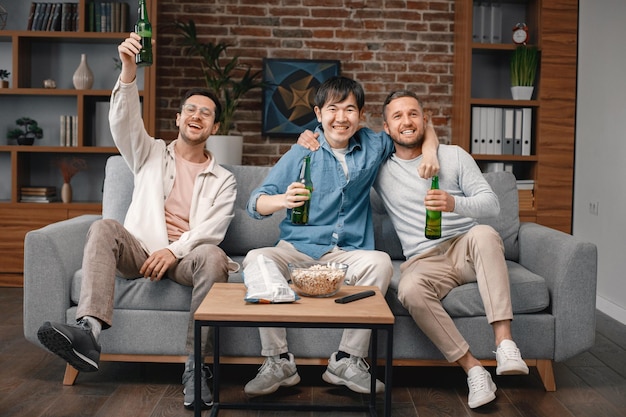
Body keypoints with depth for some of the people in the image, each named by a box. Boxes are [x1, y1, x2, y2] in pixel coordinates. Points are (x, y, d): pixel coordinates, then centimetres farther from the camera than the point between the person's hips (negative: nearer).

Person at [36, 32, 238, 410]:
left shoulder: (223, 180, 15)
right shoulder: (151, 154, 18)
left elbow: (212, 230, -1)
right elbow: (124, 120, -2)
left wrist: (175, 250, -19)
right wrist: (129, 69, -19)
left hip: (187, 255, -1)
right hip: (141, 250, 1)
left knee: (213, 258, -35)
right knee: (104, 228, -29)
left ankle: (195, 367, -33)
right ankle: (89, 333, -47)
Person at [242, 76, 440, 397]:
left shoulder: (373, 146, 8)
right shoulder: (300, 154, 0)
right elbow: (255, 203, -6)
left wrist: (430, 151, 2)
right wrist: (282, 200, -29)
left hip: (348, 254, 1)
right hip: (298, 250, -1)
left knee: (380, 262, -31)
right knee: (255, 259, -29)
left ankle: (347, 361, -18)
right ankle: (279, 361, -18)